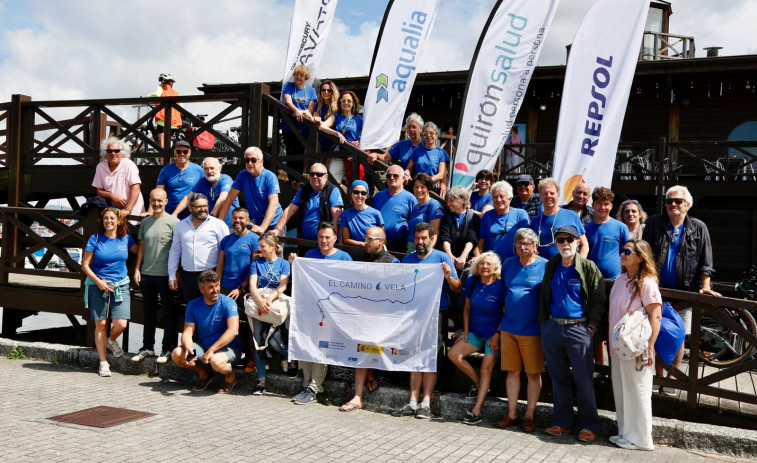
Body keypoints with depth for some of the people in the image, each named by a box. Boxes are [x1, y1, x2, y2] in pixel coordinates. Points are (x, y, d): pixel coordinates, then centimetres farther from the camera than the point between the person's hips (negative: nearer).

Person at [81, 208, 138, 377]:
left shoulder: (126, 239, 5)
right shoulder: (95, 239, 0)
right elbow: (85, 265, 0)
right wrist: (98, 281, -11)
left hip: (120, 285, 1)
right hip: (98, 285, -1)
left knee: (121, 324, -11)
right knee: (101, 324, 0)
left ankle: (111, 341, 25)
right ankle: (103, 363, 10)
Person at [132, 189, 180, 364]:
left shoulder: (173, 222, -6)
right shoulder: (145, 222, 11)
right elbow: (142, 246, 16)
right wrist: (137, 269, 9)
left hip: (165, 275, -5)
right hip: (147, 274, 5)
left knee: (168, 313, 3)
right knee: (149, 313, 14)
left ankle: (168, 349, 10)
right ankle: (147, 348, 23)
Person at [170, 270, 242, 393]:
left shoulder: (228, 303, -14)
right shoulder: (193, 305, 1)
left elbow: (233, 331, -26)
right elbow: (187, 332, -4)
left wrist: (211, 350, -31)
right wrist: (188, 348, -27)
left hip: (228, 347, -5)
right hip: (203, 346, 5)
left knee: (215, 361, -38)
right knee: (177, 355, -17)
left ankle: (230, 376, -1)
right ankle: (203, 374, 10)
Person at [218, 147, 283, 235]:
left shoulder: (270, 177, -12)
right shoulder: (243, 175, -1)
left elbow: (273, 204, -23)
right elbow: (229, 199, -1)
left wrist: (262, 227, -34)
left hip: (273, 224, -3)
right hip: (255, 224, 3)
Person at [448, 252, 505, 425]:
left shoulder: (500, 286, -13)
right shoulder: (472, 282, 1)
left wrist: (497, 335, -13)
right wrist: (465, 331, 5)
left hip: (493, 334, -5)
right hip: (475, 332, 6)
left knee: (486, 369, -10)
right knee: (453, 354, -10)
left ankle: (476, 411, -8)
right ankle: (478, 383, 8)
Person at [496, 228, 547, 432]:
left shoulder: (545, 266, -5)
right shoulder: (509, 264, 10)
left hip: (532, 330, -4)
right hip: (508, 328, 4)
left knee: (533, 373, 3)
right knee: (512, 371, 9)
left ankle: (529, 416, 12)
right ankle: (512, 414, 17)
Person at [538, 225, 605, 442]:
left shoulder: (588, 267, -4)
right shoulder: (552, 266, 10)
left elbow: (599, 300, -3)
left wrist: (592, 325, -10)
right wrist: (543, 321, 10)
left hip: (578, 329, -5)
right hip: (552, 327, 5)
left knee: (584, 380, -2)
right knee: (558, 379, 11)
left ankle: (589, 425, 9)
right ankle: (562, 422, 20)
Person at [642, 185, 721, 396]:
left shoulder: (698, 228, 1)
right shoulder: (655, 223, 3)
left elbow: (705, 262, 1)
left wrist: (705, 286, -9)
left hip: (684, 292, -1)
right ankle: (658, 376, 19)